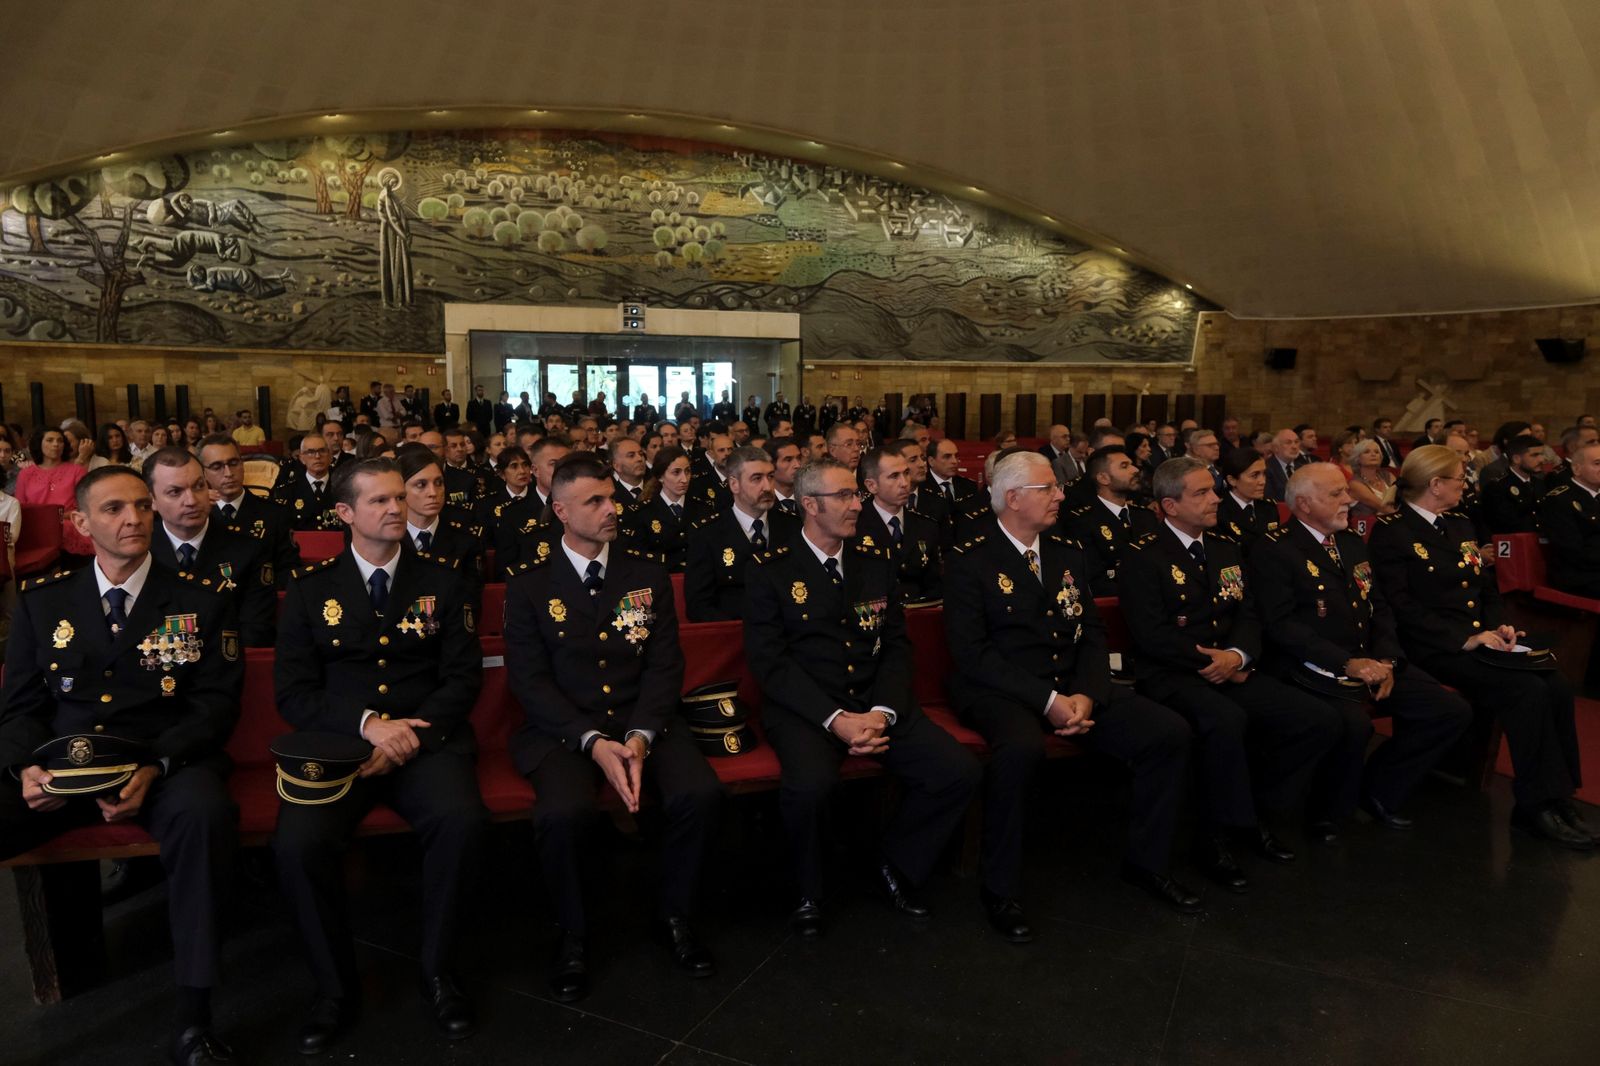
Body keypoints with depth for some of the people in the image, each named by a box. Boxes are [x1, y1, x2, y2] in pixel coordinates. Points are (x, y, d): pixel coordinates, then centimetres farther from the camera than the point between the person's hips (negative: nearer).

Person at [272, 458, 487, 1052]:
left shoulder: (442, 581, 10)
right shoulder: (310, 588, 8)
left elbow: (463, 677, 4)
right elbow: (293, 691, 2)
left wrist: (411, 735, -12)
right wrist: (367, 723, -15)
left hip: (426, 738, 0)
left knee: (463, 821, -30)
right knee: (298, 842, -28)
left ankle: (438, 972, -5)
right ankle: (335, 987, -2)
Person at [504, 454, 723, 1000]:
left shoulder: (648, 576, 9)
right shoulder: (529, 587, 3)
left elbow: (665, 666, 3)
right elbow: (531, 682, -4)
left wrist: (640, 738, -14)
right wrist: (593, 743, -18)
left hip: (643, 722, 2)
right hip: (563, 730, -2)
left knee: (702, 794, -25)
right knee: (563, 813, -32)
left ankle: (676, 915, 3)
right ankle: (573, 937, -2)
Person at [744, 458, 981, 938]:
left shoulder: (875, 562, 12)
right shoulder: (770, 570, -2)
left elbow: (896, 645, 9)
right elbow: (769, 660, -8)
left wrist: (882, 712, -9)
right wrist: (834, 718, -19)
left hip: (877, 704, 4)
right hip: (804, 708, -4)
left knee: (960, 771, -16)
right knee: (810, 783, -34)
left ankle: (895, 868, 11)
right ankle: (809, 893, -2)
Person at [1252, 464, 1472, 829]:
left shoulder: (1353, 542, 17)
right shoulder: (1273, 550, -8)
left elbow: (1380, 607, 16)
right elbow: (1281, 624, -17)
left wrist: (1387, 660, -2)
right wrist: (1347, 663, -21)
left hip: (1370, 661, 8)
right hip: (1314, 668, -8)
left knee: (1453, 711, -5)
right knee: (1354, 726, -34)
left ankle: (1380, 787, 13)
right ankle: (1329, 815, -5)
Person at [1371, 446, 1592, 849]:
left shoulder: (1461, 524, 20)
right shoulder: (1391, 532, -7)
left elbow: (1488, 588, 22)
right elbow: (1403, 606, -14)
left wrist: (1499, 625, 2)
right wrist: (1465, 638, -18)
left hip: (1481, 641, 7)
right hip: (1437, 649, -7)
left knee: (1557, 689, -18)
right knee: (1528, 691, -26)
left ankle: (1558, 797, -9)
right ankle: (1537, 804, -15)